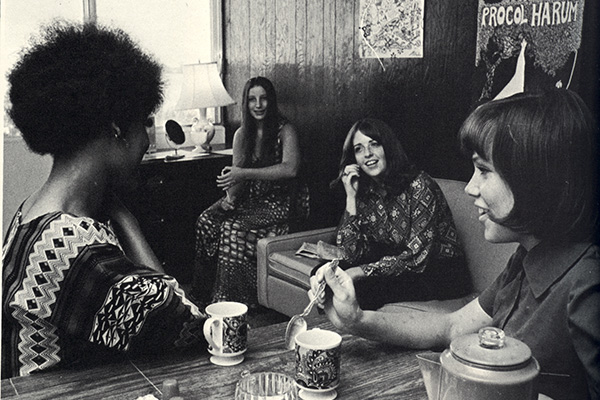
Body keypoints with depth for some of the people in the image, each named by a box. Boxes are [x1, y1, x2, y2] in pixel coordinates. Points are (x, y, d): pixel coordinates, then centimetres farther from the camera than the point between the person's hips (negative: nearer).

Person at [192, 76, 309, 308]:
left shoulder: (284, 131, -7)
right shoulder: (241, 135, 11)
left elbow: (290, 168, -23)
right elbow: (237, 174, 9)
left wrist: (245, 173, -25)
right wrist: (230, 197, -14)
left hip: (277, 202, -5)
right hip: (248, 198, 6)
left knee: (234, 228, -29)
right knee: (206, 221, -18)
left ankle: (235, 299, -16)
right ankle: (203, 294, -10)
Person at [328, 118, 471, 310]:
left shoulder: (419, 186, -18)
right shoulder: (364, 193, 0)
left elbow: (418, 256, -21)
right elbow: (350, 256, -8)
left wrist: (363, 271, -24)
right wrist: (351, 198, -13)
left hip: (443, 274, -6)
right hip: (396, 270, 6)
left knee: (363, 288, -26)